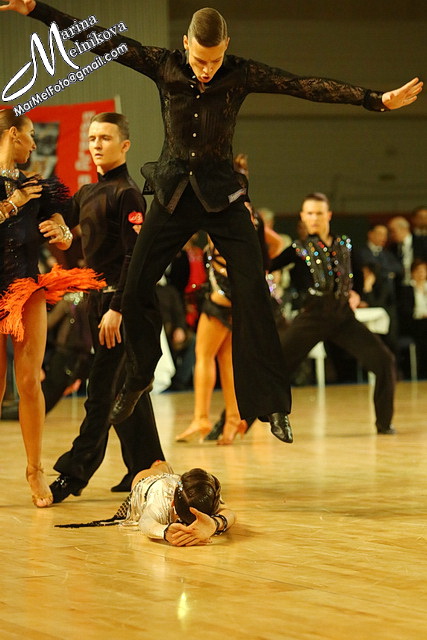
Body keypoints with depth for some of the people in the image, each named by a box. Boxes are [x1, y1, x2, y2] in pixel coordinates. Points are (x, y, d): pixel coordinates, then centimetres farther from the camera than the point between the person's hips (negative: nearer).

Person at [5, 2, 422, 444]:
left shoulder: (242, 75, -8)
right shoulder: (163, 66, -5)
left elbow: (307, 87, -14)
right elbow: (99, 42, -6)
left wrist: (377, 100, -21)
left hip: (221, 194, -1)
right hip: (174, 193, 2)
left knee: (252, 295, -10)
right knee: (135, 288, 1)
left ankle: (272, 405, -4)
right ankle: (139, 379, 26)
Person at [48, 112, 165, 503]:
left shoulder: (127, 193, -11)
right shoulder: (87, 194, 16)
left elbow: (135, 255, -16)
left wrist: (117, 308, -20)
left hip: (121, 300, -9)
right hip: (97, 299, 9)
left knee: (102, 389, -7)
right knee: (125, 388, 13)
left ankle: (74, 473, -7)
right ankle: (145, 467, 19)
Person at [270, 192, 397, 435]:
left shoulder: (344, 244, 14)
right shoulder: (298, 249, 6)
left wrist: (355, 295, 6)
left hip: (343, 316, 2)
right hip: (312, 316, -2)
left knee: (384, 360, -9)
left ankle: (384, 422, 4)